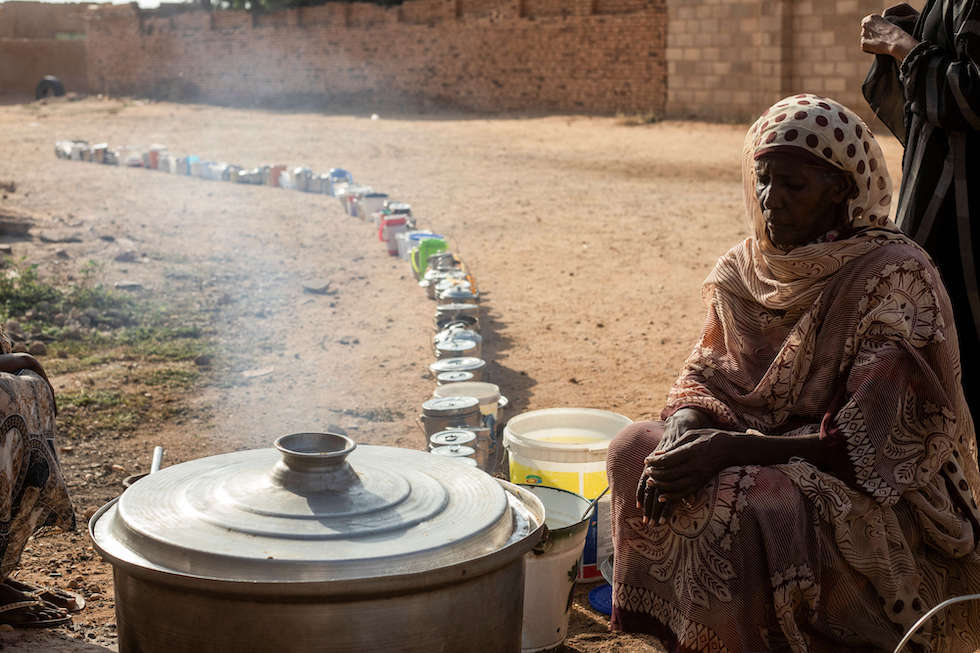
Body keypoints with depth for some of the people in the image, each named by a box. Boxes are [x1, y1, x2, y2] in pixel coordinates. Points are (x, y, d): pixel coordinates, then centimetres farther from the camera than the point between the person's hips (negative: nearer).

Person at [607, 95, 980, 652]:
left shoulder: (895, 277, -17)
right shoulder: (750, 267, 3)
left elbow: (869, 445, -22)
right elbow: (705, 376, 4)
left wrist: (730, 448, -29)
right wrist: (684, 434, -19)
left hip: (881, 497, -7)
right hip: (767, 455, 7)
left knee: (734, 498, -31)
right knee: (635, 446, -9)